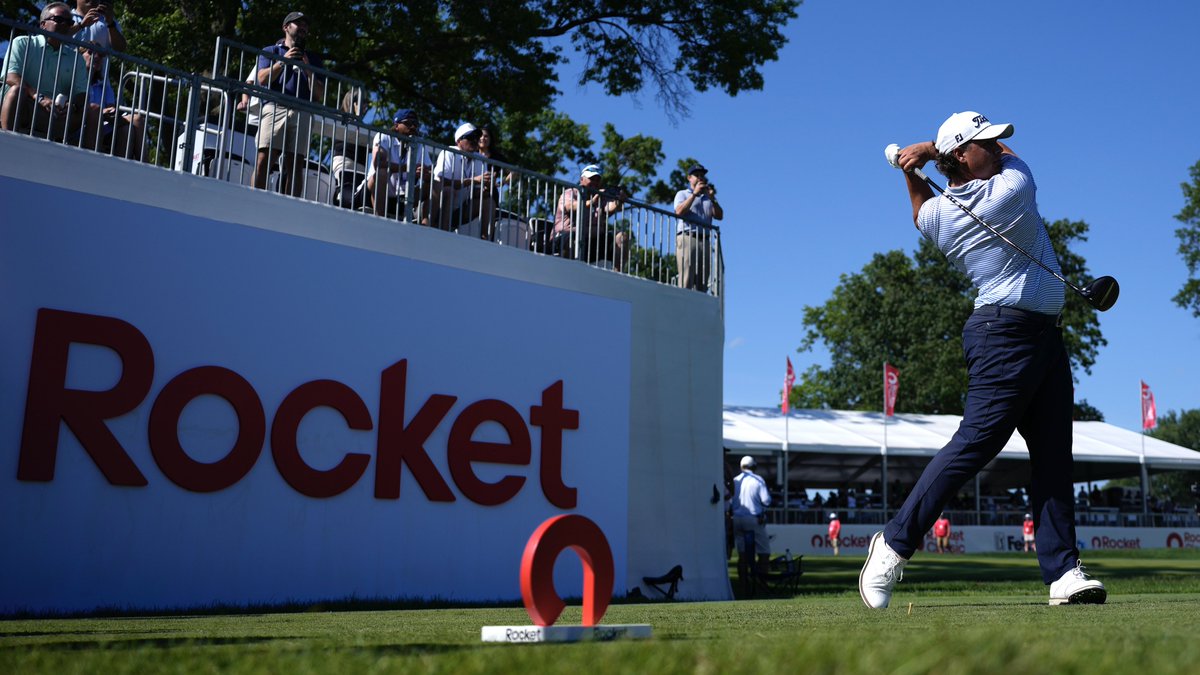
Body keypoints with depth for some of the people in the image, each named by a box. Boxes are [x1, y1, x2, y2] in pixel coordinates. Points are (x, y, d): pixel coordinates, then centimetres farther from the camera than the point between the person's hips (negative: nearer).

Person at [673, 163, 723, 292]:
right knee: (686, 281, -15)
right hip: (687, 238, -4)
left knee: (702, 285, -2)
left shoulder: (708, 198, 25)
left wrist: (712, 199, -1)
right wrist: (694, 193, -5)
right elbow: (679, 211, -5)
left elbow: (719, 216, 11)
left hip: (705, 241, 4)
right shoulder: (682, 194, 16)